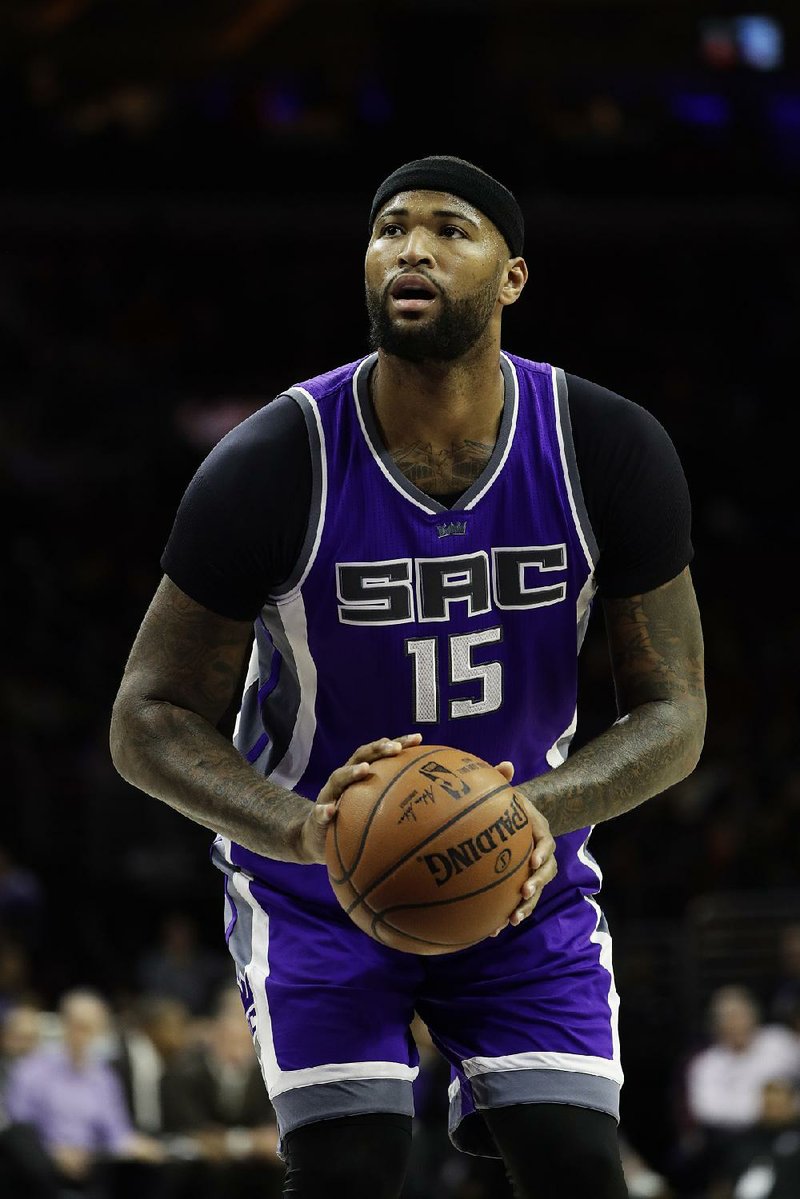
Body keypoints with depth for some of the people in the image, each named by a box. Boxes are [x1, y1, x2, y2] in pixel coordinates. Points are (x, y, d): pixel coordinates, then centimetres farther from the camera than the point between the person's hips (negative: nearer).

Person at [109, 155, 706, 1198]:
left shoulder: (612, 452, -16)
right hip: (316, 884, -2)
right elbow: (151, 720, -16)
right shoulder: (272, 466, -22)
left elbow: (673, 715, -10)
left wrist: (544, 808, -32)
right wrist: (305, 831, -35)